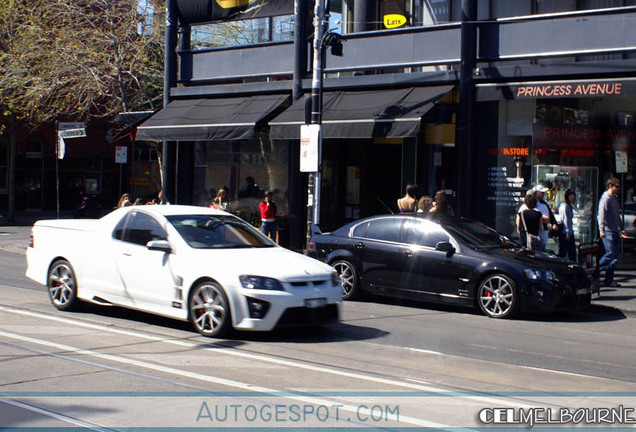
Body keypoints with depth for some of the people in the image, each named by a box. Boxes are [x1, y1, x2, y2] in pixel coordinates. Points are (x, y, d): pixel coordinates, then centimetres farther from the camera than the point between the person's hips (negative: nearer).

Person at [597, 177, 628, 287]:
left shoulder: (615, 198, 20)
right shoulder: (606, 198, -8)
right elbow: (601, 215, -15)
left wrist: (621, 229, 25)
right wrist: (601, 230, -23)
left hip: (615, 231, 9)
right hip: (608, 231, -9)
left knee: (616, 255, 5)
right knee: (611, 253, -14)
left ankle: (609, 280, 7)